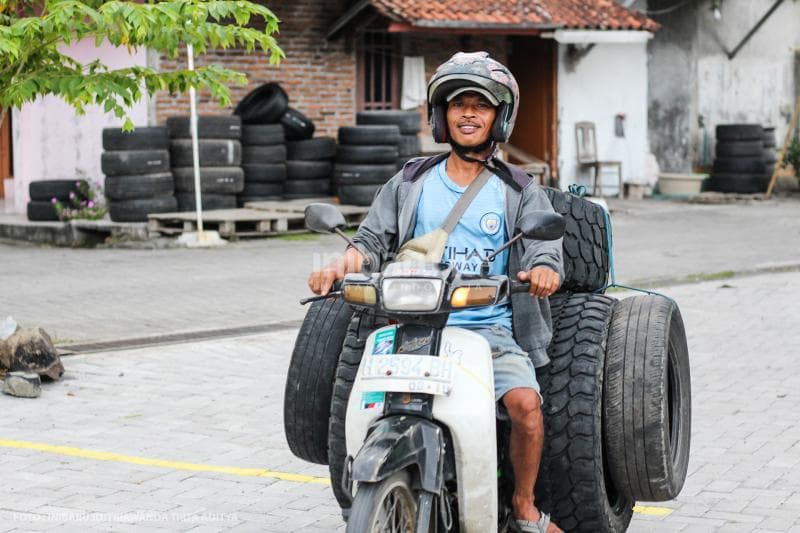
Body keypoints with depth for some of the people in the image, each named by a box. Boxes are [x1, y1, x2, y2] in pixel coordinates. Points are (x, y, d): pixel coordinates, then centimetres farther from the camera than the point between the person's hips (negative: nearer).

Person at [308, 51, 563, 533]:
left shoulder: (520, 192, 11)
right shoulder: (411, 183, 16)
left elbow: (546, 254, 0)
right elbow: (374, 240, 10)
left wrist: (543, 271, -25)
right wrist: (341, 266, -13)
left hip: (491, 328, -1)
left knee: (525, 401, -27)